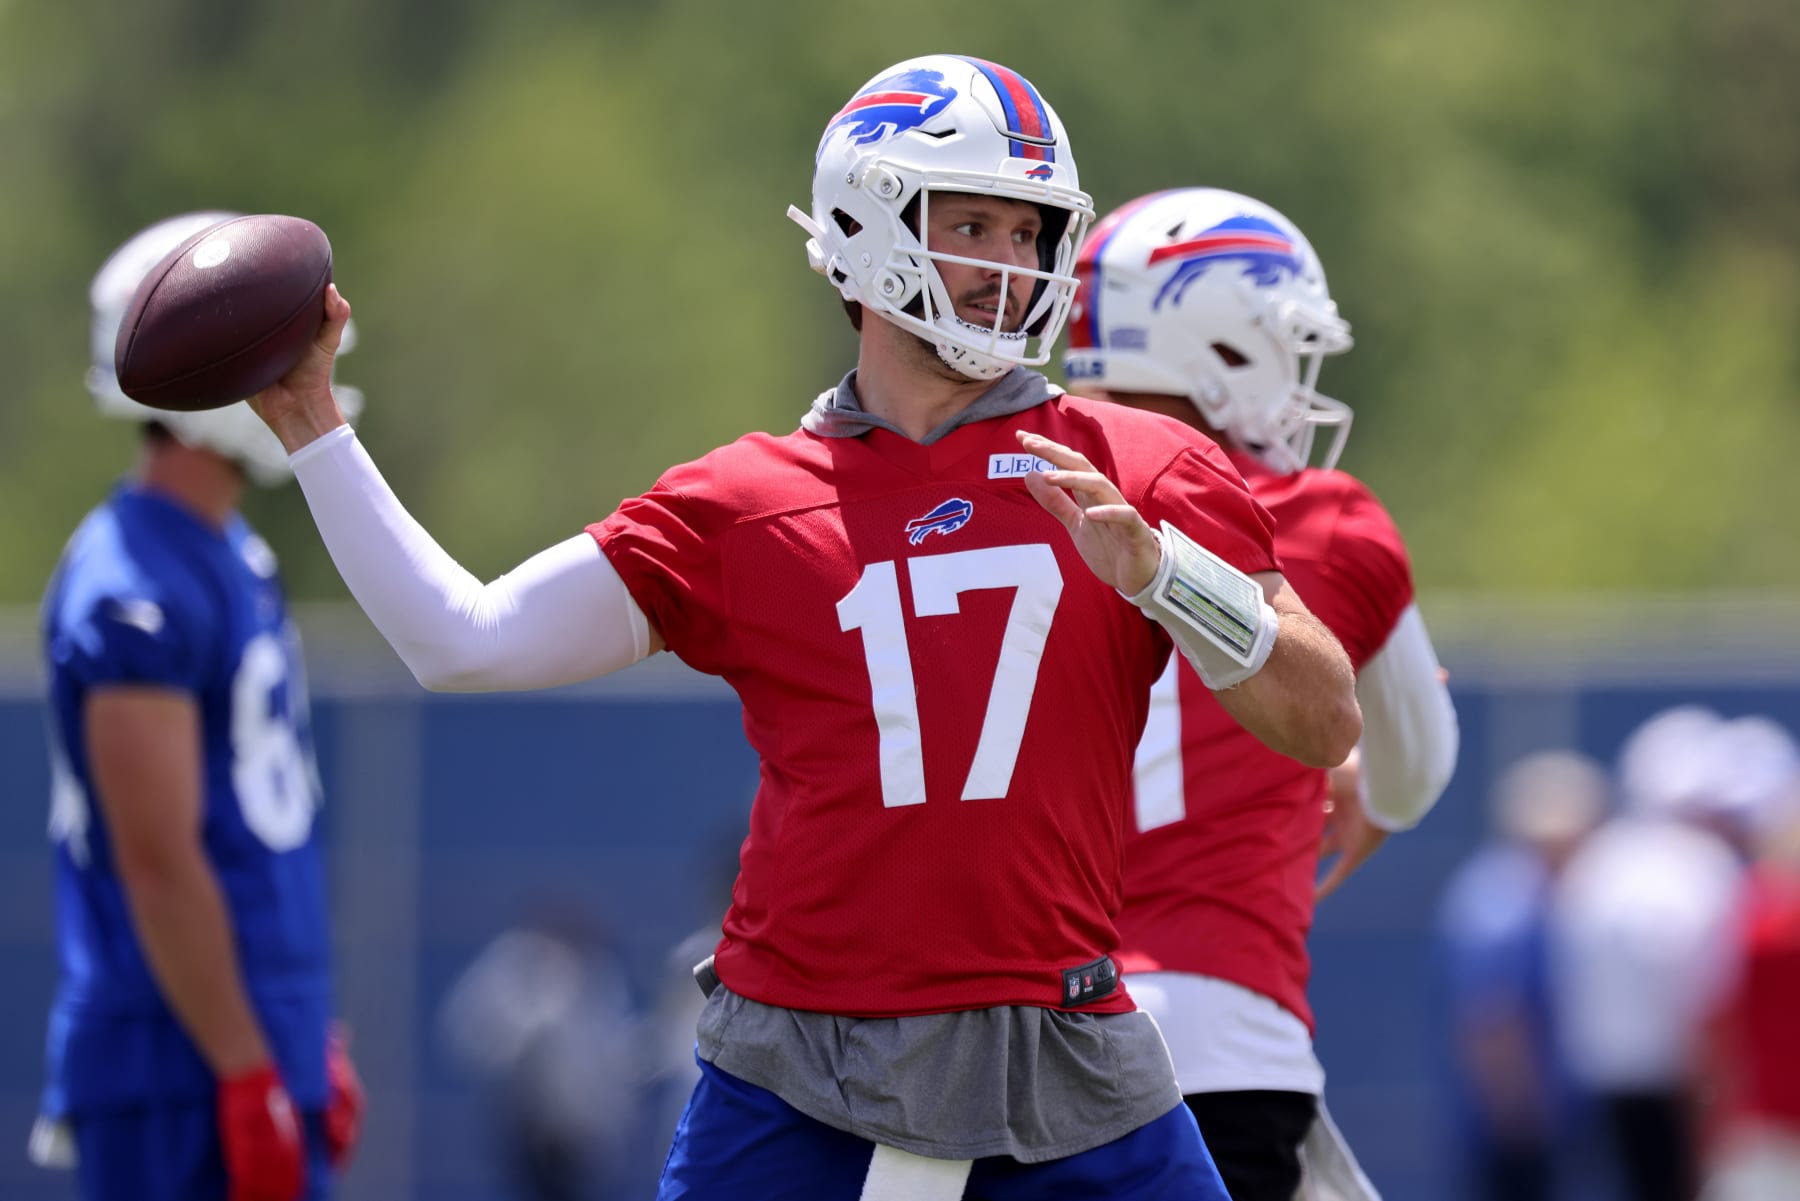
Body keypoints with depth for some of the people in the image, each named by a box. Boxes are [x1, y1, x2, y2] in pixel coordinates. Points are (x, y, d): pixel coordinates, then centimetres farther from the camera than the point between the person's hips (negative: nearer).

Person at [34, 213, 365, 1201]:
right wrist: (249, 1074, -20)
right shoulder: (134, 589, -16)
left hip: (261, 1050, 10)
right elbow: (159, 861, -19)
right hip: (180, 1075, -10)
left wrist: (311, 1045, 22)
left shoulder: (239, 562, 16)